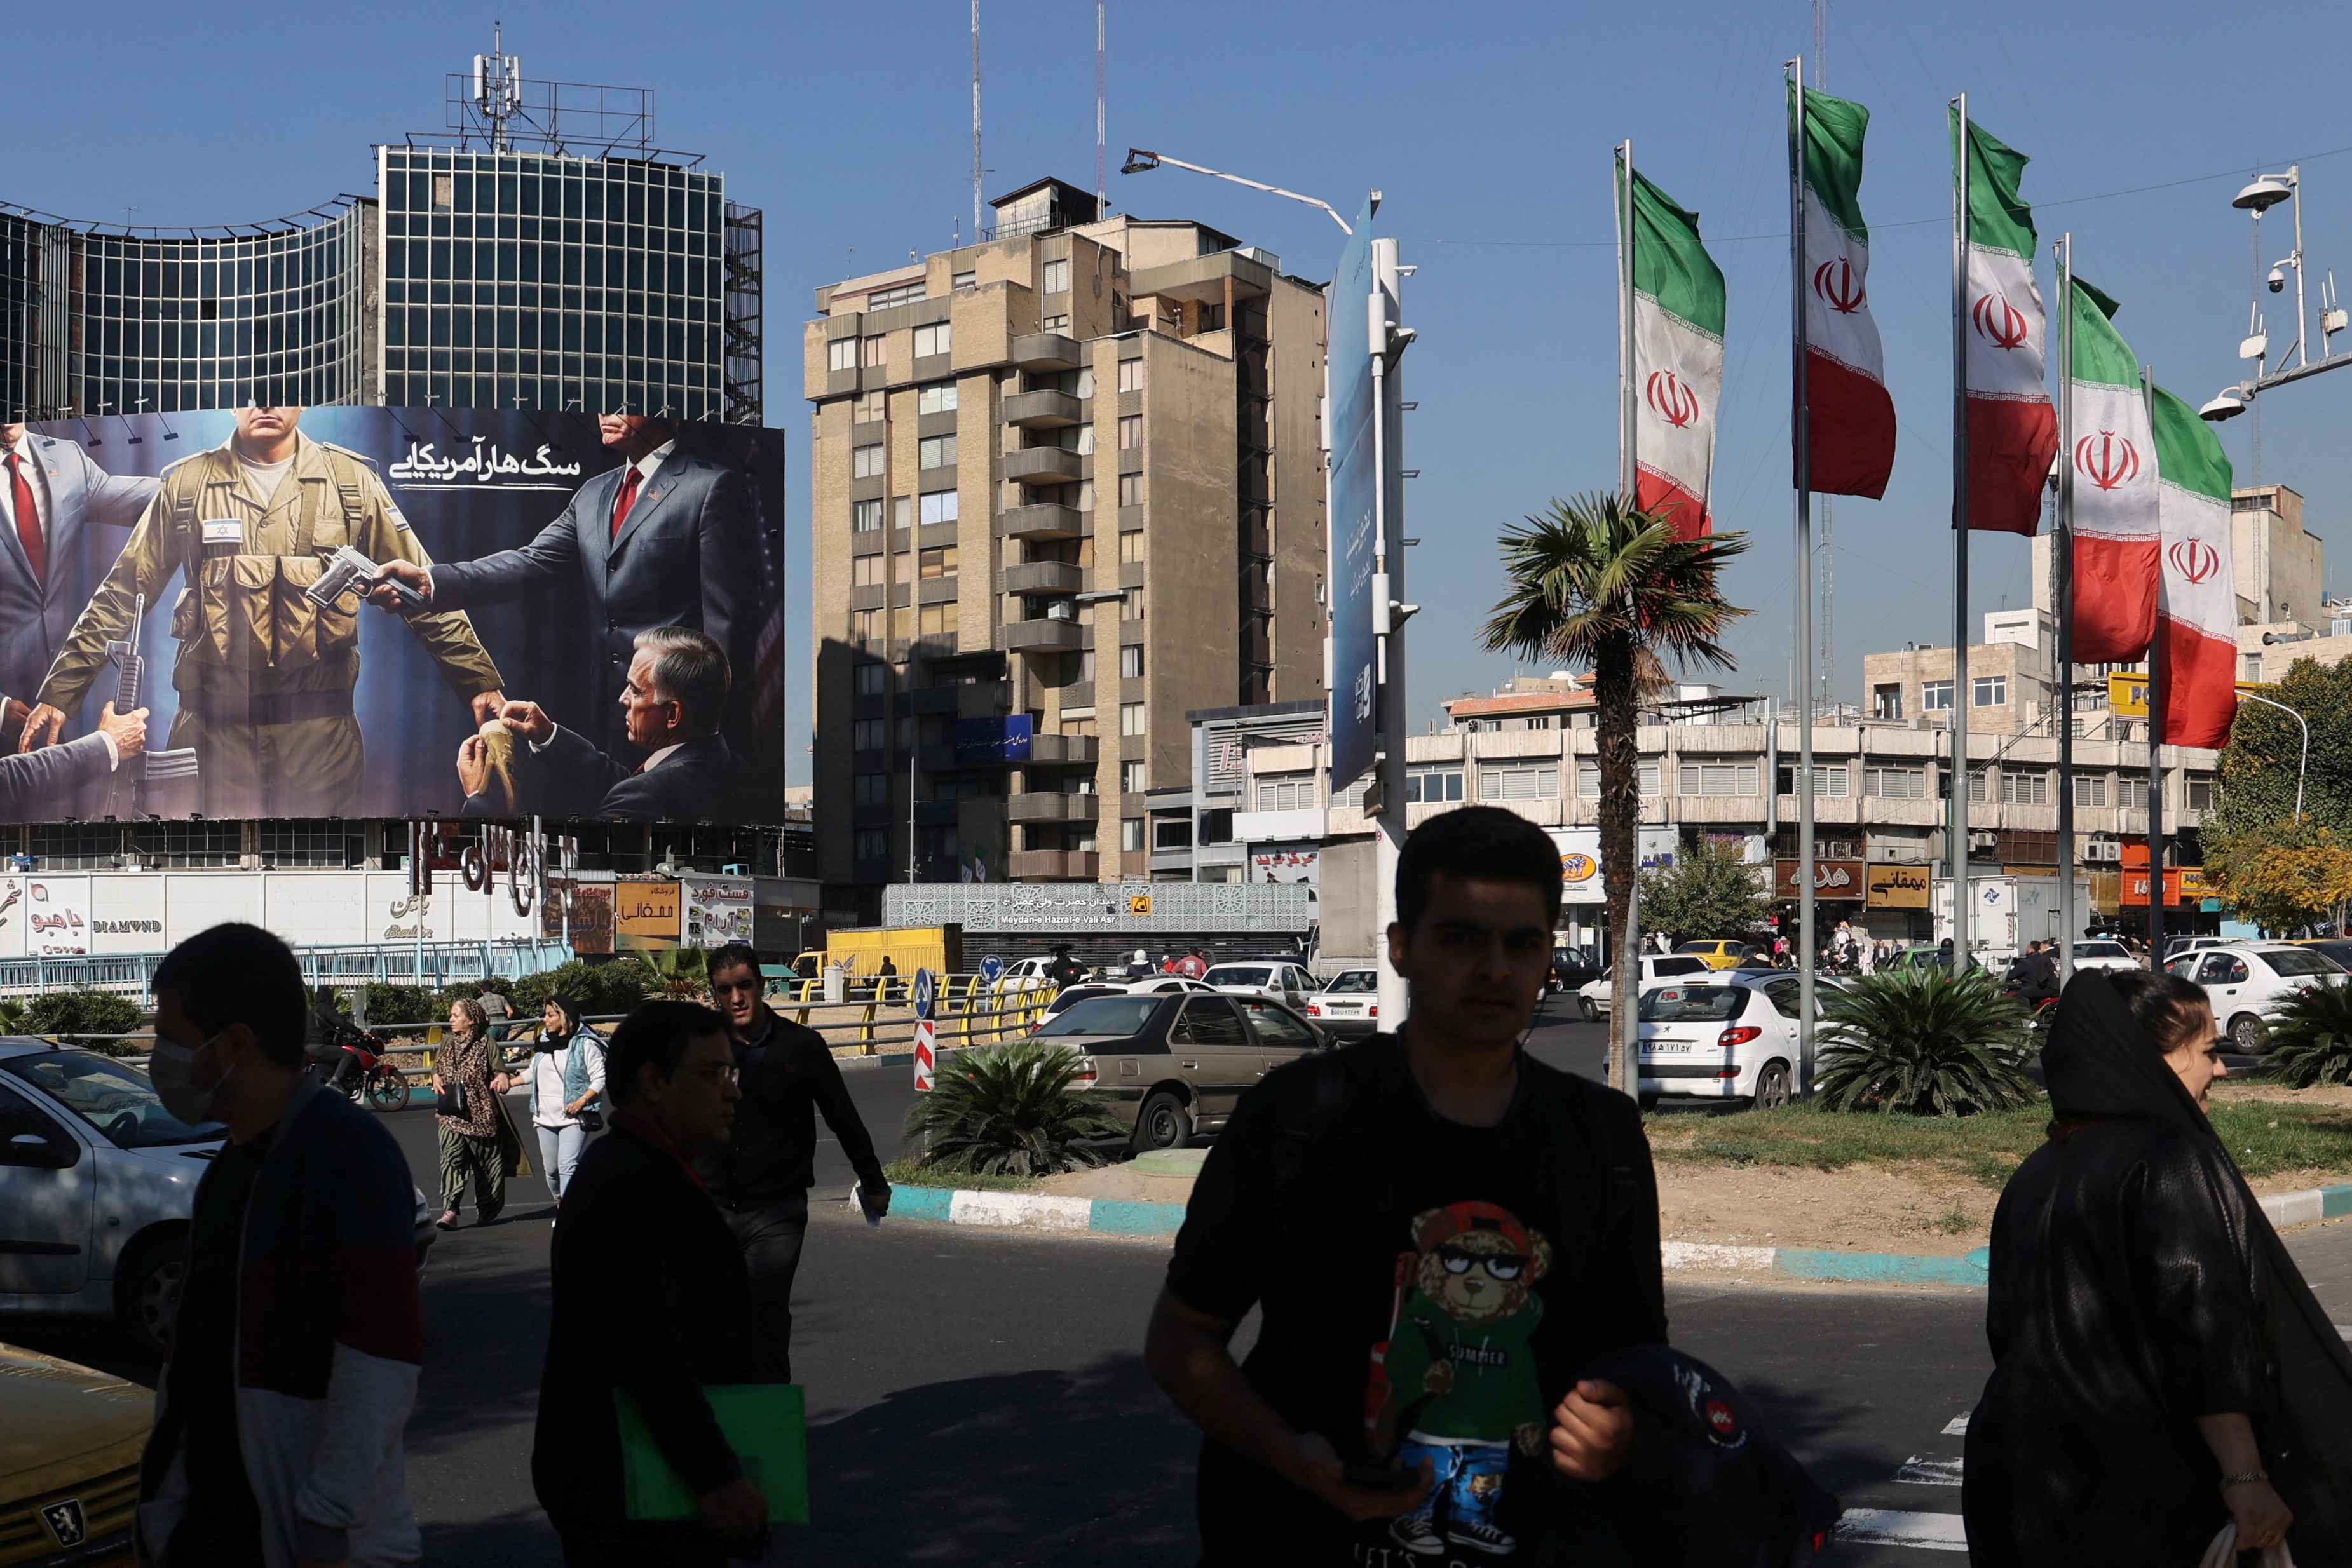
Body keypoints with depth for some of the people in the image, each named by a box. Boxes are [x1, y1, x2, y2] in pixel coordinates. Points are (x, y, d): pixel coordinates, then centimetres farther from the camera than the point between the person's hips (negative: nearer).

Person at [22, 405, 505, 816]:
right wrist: (58, 694, 4)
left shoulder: (349, 481, 4)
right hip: (216, 722, 0)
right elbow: (123, 593, 8)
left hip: (319, 725, 0)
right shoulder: (188, 484, 5)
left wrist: (479, 681, -1)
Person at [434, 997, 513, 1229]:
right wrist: (436, 1078, 3)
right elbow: (437, 1068, 24)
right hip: (451, 1114, 3)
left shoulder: (486, 1044, -3)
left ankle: (486, 1209, 26)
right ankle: (450, 1210, -21)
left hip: (481, 1114, -3)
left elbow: (499, 1072, -3)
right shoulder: (448, 1043, 11)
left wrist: (502, 1079, -25)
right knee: (451, 1158, -14)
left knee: (487, 1162, 8)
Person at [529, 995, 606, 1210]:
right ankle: (560, 1204, 32)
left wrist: (582, 1100, -21)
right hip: (545, 1117, 7)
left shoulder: (585, 1044, -8)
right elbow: (533, 1073, 23)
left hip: (573, 1117, -7)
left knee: (567, 1166, -18)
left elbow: (600, 1079, -10)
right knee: (550, 1168, 11)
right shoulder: (544, 1041, 12)